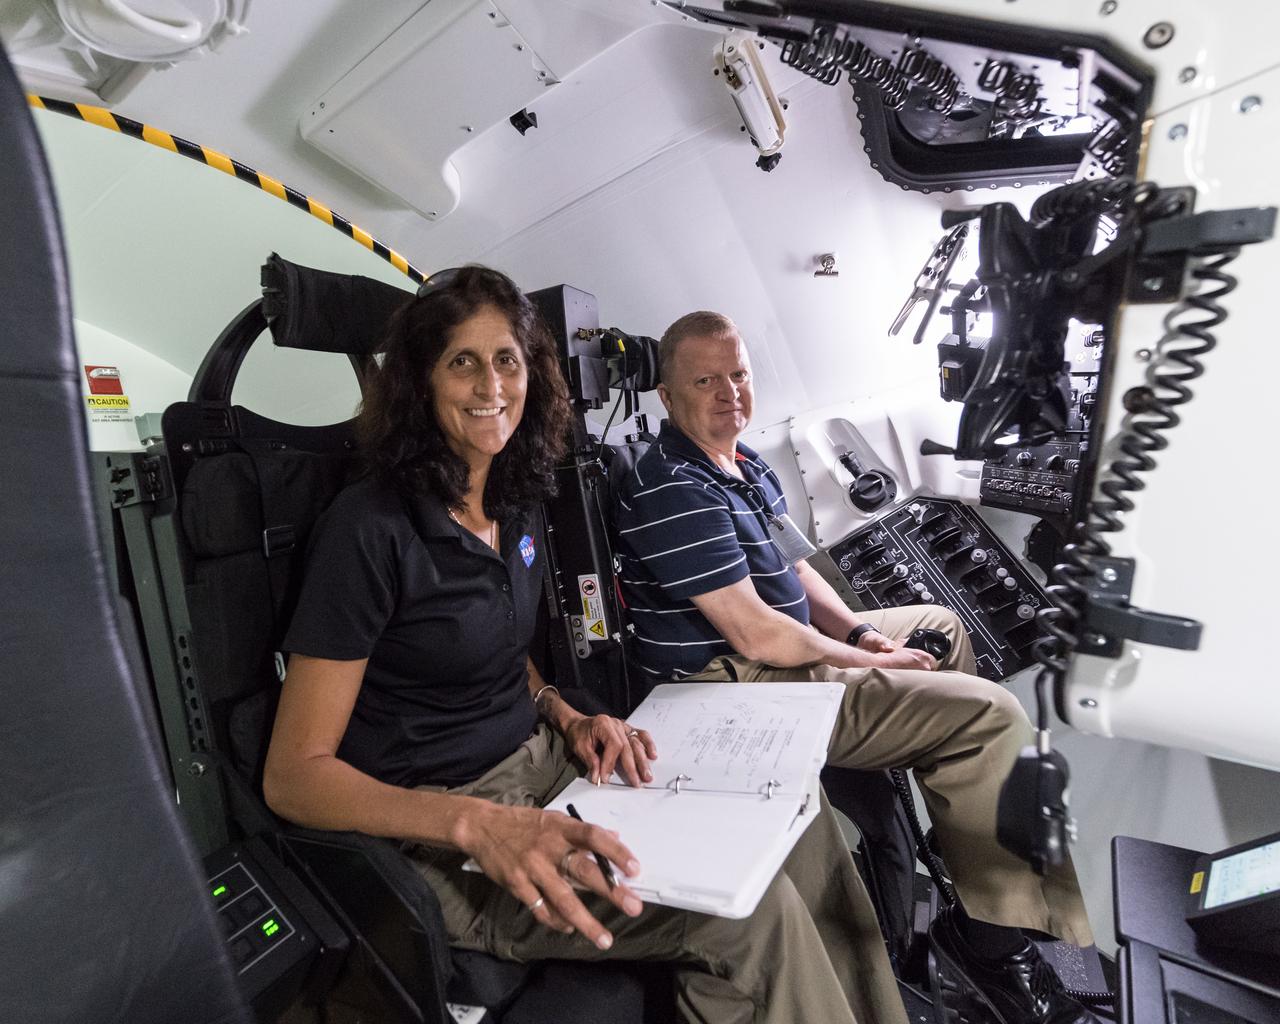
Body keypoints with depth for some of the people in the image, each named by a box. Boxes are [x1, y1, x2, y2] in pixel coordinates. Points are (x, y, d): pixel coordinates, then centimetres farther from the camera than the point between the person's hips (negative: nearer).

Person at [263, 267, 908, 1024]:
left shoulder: (517, 503, 4)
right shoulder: (370, 528, -18)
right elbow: (293, 775, -16)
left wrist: (565, 717, -2)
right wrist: (477, 824, -30)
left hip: (540, 761, 7)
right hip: (436, 837, -6)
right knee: (751, 911, -22)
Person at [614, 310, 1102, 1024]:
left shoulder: (743, 462, 10)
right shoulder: (674, 490, -22)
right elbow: (756, 635, -24)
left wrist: (859, 631, 4)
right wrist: (864, 661, -11)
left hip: (787, 652, 11)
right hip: (741, 692, -11)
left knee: (940, 625, 26)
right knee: (992, 714, -12)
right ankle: (996, 936, 4)